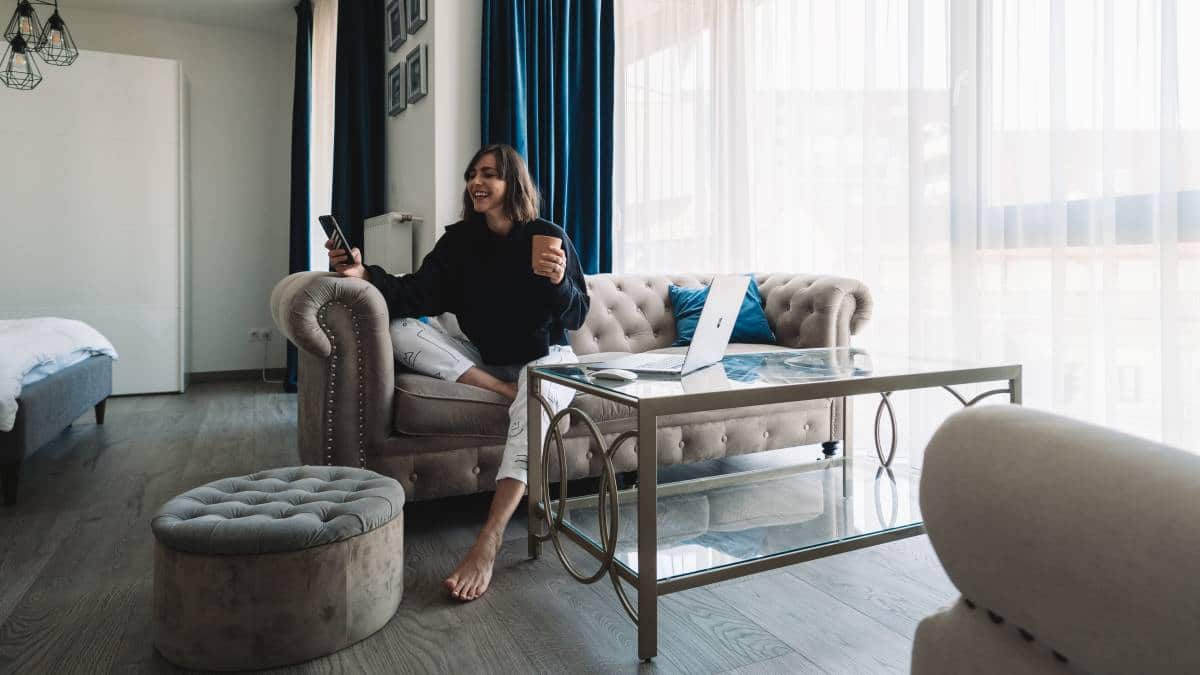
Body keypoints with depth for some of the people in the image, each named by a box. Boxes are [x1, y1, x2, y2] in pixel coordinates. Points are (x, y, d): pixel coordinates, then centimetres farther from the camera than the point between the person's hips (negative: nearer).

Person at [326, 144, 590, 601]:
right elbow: (419, 294, -13)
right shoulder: (460, 240, 1)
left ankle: (488, 543, -47)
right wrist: (365, 275, -31)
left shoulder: (549, 237, -7)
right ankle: (506, 391, -23)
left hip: (544, 359, -4)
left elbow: (577, 316, -8)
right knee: (401, 330, -16)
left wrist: (558, 282, -29)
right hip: (482, 360, 4)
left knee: (536, 397, -41)